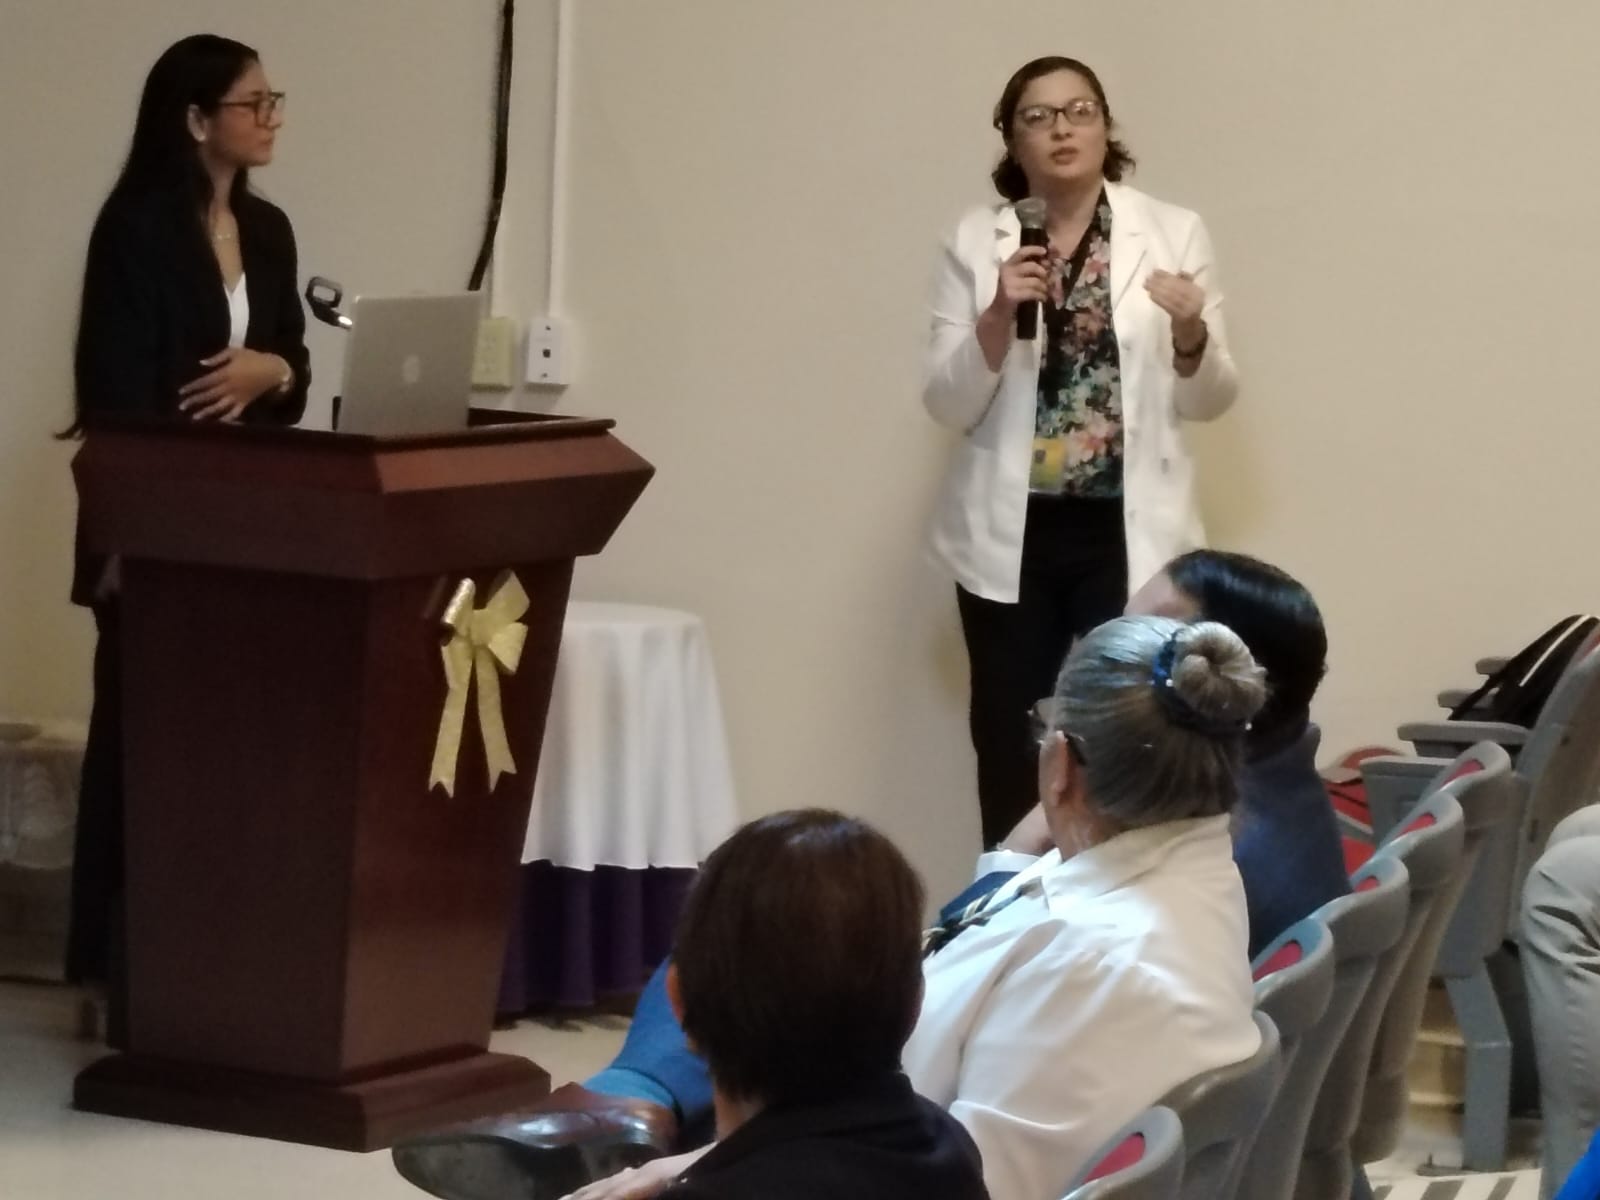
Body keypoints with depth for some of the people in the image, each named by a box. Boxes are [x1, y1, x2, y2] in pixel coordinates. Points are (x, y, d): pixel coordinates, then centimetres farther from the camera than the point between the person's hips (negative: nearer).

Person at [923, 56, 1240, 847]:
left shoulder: (1174, 234, 2)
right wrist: (999, 314, -17)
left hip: (1128, 532, -1)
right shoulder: (975, 242, 3)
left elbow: (1207, 400, 4)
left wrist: (1191, 332, -17)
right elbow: (948, 404, -1)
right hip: (1012, 534, 1)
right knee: (1010, 746, 3)